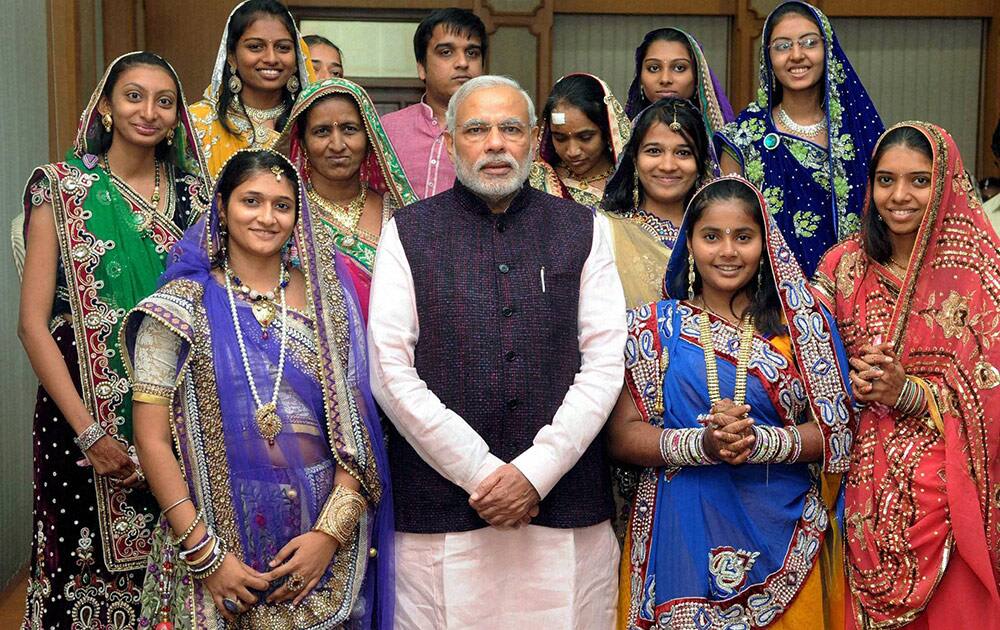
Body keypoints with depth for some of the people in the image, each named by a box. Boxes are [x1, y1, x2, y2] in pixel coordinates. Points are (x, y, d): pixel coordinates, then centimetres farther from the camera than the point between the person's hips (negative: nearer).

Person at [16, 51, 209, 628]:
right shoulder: (63, 188, -2)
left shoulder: (192, 194, 8)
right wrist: (90, 433, -15)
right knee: (90, 563, 2)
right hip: (86, 412, -3)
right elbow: (34, 323, -7)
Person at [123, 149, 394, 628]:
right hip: (219, 538, -2)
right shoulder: (183, 306, -2)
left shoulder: (325, 298, 4)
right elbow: (152, 438, -6)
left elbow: (355, 426, 0)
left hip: (326, 543, 2)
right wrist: (205, 554, -13)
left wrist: (332, 531, -11)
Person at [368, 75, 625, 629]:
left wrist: (536, 471, -9)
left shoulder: (581, 230, 9)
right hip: (441, 508, -1)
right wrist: (482, 473, -8)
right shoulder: (408, 233, 5)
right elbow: (391, 374, -3)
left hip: (566, 510, 1)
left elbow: (605, 363, 2)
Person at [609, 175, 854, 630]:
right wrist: (701, 444, -20)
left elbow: (835, 433, -1)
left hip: (781, 538, 1)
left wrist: (759, 442, -18)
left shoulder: (801, 324, 3)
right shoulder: (656, 327, 2)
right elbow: (621, 437, -4)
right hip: (682, 537, -1)